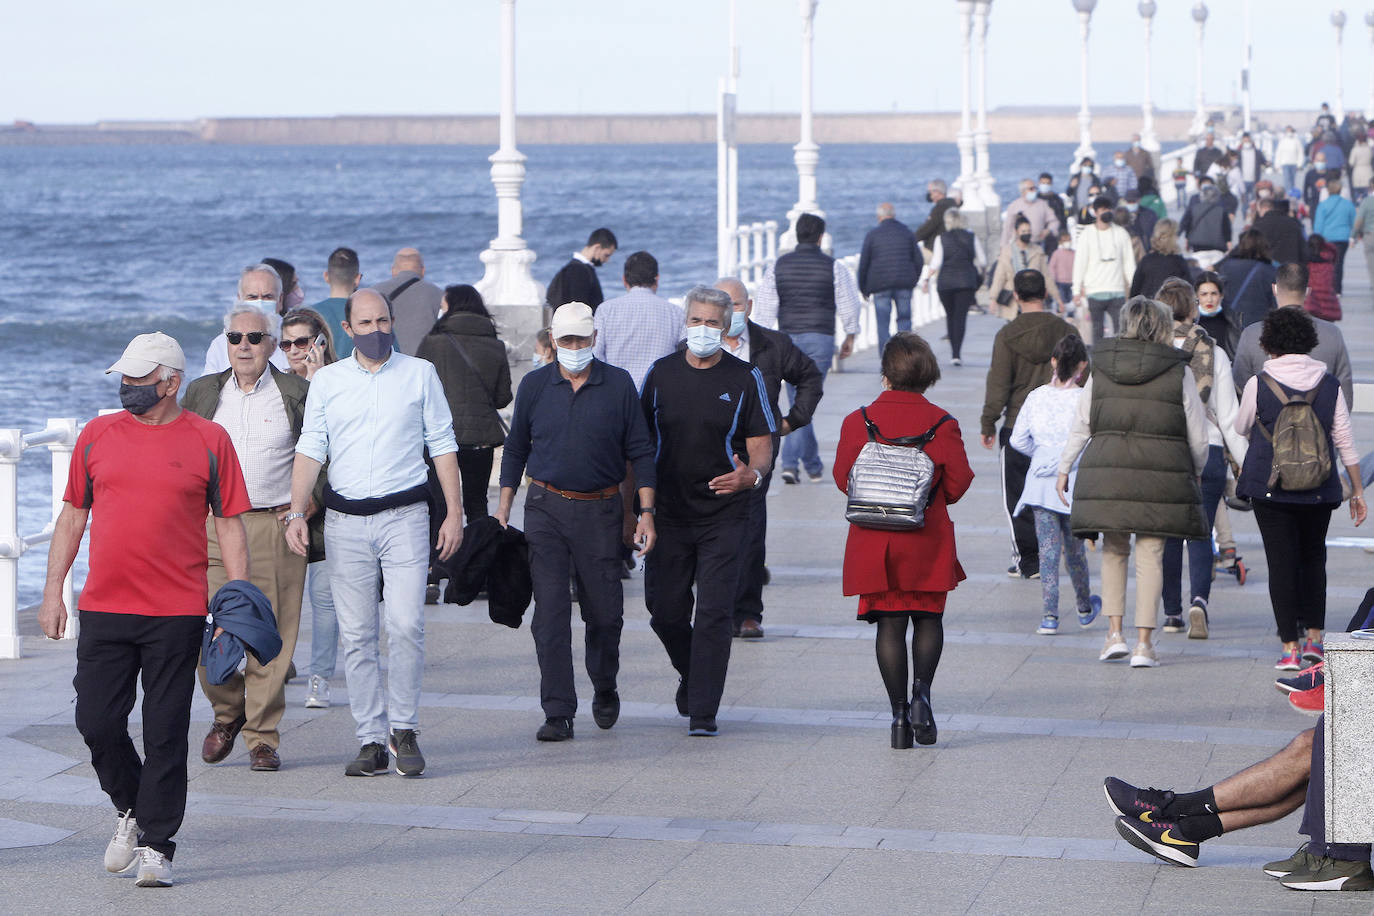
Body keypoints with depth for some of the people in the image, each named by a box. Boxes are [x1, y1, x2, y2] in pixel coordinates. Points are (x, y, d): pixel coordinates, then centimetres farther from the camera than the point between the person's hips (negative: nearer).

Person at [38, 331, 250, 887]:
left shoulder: (209, 440, 1)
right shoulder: (98, 436, 8)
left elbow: (230, 525, 3)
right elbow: (72, 517, 14)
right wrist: (53, 591, 8)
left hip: (177, 613, -3)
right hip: (103, 609, 3)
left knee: (166, 734, 0)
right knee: (96, 723, 1)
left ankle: (156, 846, 9)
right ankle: (130, 809, 27)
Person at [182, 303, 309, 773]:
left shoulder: (297, 394, 4)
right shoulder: (202, 392, 10)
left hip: (276, 527, -2)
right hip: (212, 527, 2)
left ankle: (263, 737, 8)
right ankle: (228, 710, 19)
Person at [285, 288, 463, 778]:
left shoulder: (420, 374, 7)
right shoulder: (327, 381, 9)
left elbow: (442, 443, 8)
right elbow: (311, 448, 4)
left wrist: (454, 511, 2)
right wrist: (296, 512, -8)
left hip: (404, 516, -2)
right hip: (345, 521, 2)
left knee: (406, 626, -13)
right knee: (356, 635, 1)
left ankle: (404, 728, 3)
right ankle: (372, 740, 7)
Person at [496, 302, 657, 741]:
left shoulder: (619, 384, 0)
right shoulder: (535, 385, 4)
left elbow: (640, 452, 3)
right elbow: (516, 448, 14)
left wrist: (646, 513, -3)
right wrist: (503, 507, 10)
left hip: (600, 511, 0)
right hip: (546, 510, 1)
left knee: (604, 612, 5)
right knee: (550, 611, -6)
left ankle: (604, 690, 32)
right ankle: (558, 713, -4)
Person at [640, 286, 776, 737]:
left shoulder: (745, 379, -1)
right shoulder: (661, 373, 5)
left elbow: (761, 447, 0)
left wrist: (752, 474, -23)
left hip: (723, 516, -3)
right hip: (668, 513, 3)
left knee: (715, 613, -8)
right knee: (665, 612, 6)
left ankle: (703, 713, -5)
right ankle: (692, 675, 36)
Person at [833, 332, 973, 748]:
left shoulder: (857, 421, -5)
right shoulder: (942, 424, -7)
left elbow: (843, 479, 1)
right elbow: (958, 482, -3)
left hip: (874, 542, 1)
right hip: (927, 540, -1)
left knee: (889, 623, 7)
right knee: (928, 618, 13)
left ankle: (899, 712, 5)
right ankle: (921, 689, -9)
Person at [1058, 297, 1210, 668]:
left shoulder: (1101, 369, 6)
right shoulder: (1179, 372, 0)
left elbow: (1081, 425, 8)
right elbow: (1197, 435, 4)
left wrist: (1064, 469, 17)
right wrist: (1195, 470, 21)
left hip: (1106, 470, 2)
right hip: (1160, 471, -2)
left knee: (1114, 550, 16)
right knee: (1150, 555, 2)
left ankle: (1114, 632, 8)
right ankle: (1144, 643, 1)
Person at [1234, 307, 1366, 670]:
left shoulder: (1258, 385, -7)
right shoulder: (1329, 385, -1)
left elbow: (1242, 428, 10)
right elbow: (1345, 442, 2)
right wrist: (1357, 491, 9)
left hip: (1270, 487, -2)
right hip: (1318, 490, 2)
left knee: (1281, 563, 1)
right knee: (1313, 559, 19)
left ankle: (1290, 647, -1)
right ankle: (1314, 637, 13)